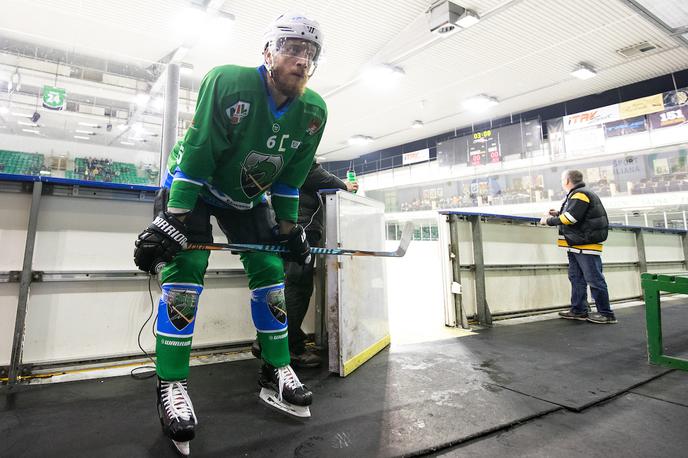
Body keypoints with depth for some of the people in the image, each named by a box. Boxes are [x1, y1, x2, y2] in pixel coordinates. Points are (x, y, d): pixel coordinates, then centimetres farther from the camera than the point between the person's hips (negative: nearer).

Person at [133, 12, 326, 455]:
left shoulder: (313, 112, -12)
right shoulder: (228, 82, -26)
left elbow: (290, 178, -3)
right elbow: (196, 154, -26)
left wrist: (289, 228, -2)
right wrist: (173, 220, -27)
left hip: (248, 198, 5)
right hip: (192, 186, -4)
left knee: (270, 271, -3)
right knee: (185, 269, -17)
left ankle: (277, 372, 10)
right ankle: (172, 386, -4)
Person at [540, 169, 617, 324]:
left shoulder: (580, 194, -14)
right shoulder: (575, 195, 17)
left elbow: (571, 217, -21)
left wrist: (549, 221, -10)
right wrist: (558, 214, 11)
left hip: (586, 245, -10)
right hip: (575, 245, 10)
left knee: (594, 279, -4)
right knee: (576, 278, 12)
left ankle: (606, 314, 4)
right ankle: (579, 310, 19)